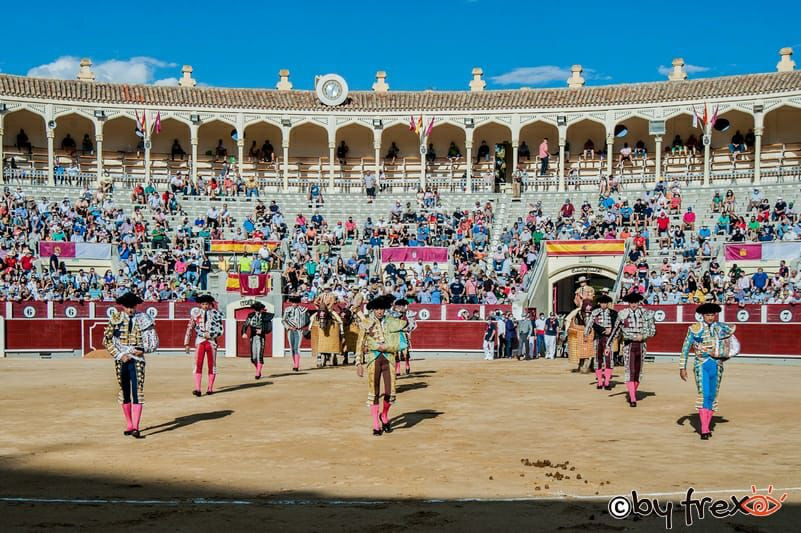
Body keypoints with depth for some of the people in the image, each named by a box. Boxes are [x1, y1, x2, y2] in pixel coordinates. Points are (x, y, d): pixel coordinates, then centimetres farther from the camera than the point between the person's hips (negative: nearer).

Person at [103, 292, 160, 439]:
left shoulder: (142, 319, 2)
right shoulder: (115, 318, 1)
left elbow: (154, 341, 9)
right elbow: (107, 340, 2)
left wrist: (143, 350, -8)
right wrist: (119, 355, -6)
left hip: (137, 360, -1)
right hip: (121, 360, 1)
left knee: (137, 392, -10)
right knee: (124, 393, 9)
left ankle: (136, 428, -14)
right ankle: (129, 425, 20)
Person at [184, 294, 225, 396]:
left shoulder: (215, 314, 4)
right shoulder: (196, 313, 5)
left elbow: (220, 330, 3)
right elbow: (189, 329, 7)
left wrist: (210, 334, -13)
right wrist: (186, 343, 4)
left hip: (212, 341, 1)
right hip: (200, 341, -1)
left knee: (212, 365, 6)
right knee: (198, 364, -9)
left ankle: (210, 388, 15)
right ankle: (197, 389, -15)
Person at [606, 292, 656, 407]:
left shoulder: (645, 314, 3)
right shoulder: (623, 314, 0)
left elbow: (653, 331, 7)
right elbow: (615, 330, 5)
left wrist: (642, 336, -10)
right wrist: (608, 345, 5)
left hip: (641, 346, 2)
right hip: (628, 345, -2)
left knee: (638, 372, 9)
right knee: (630, 371, -10)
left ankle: (633, 394, 27)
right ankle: (633, 399, -12)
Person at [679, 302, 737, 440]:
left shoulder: (722, 328, 4)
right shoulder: (695, 329, -2)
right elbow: (685, 348, 1)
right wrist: (682, 367, -1)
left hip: (717, 366, 3)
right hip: (701, 365, -3)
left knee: (712, 396, 7)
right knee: (704, 395, -13)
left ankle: (707, 427, 19)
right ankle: (704, 430, -13)